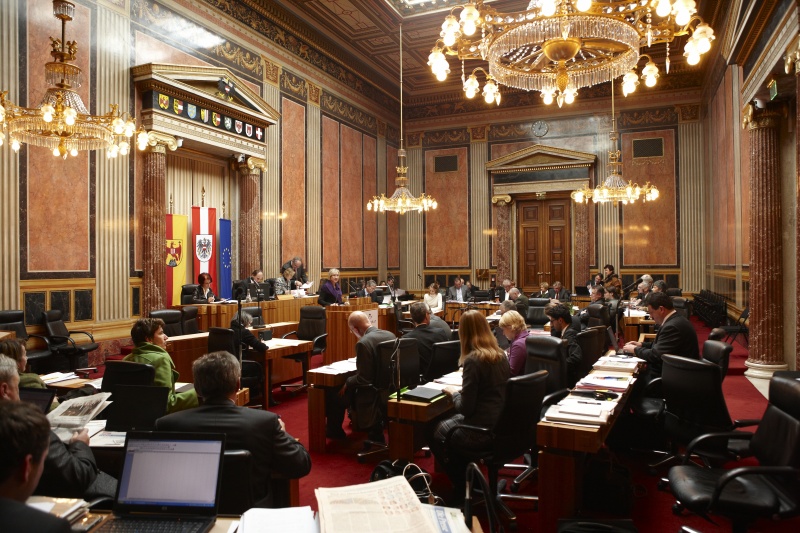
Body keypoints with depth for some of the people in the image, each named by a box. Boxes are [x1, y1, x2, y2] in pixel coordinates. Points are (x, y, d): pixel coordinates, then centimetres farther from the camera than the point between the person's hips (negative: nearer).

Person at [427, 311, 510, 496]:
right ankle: (469, 480, 31)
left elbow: (465, 408, -19)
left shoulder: (473, 360, -21)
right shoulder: (500, 355, 2)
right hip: (503, 425, 8)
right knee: (444, 423, 28)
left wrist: (453, 392, -1)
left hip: (483, 431, -8)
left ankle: (462, 489, 27)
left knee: (433, 432, 17)